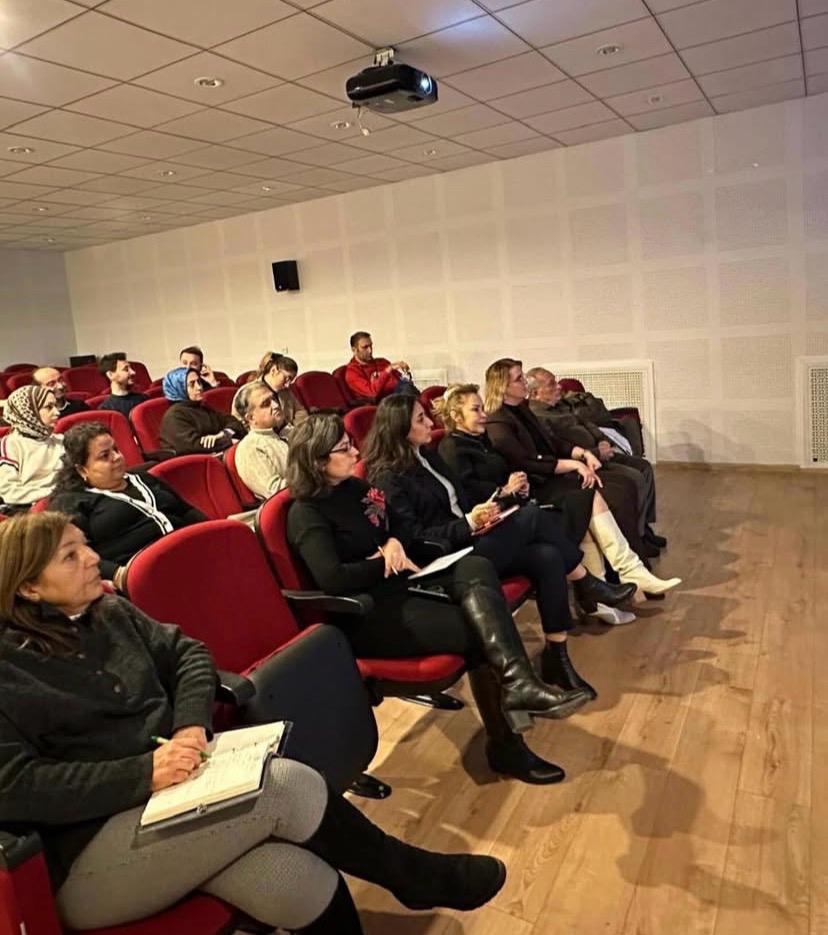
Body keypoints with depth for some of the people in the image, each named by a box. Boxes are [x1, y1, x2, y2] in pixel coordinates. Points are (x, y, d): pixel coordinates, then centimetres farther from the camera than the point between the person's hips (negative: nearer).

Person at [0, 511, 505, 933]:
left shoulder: (108, 611, 9)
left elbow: (187, 654, 11)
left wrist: (191, 723, -9)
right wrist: (142, 773, -24)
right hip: (87, 858, -6)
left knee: (298, 883, -23)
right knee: (284, 784, -24)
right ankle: (421, 877, -2)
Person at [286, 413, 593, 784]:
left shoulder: (355, 488, 12)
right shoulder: (306, 514, -12)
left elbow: (395, 529, 24)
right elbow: (332, 579, -26)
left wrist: (394, 544, -1)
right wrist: (387, 563, -11)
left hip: (395, 587, 8)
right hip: (366, 614, -8)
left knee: (476, 568, -20)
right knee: (477, 630, -19)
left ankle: (515, 684, -29)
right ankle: (505, 745, -11)